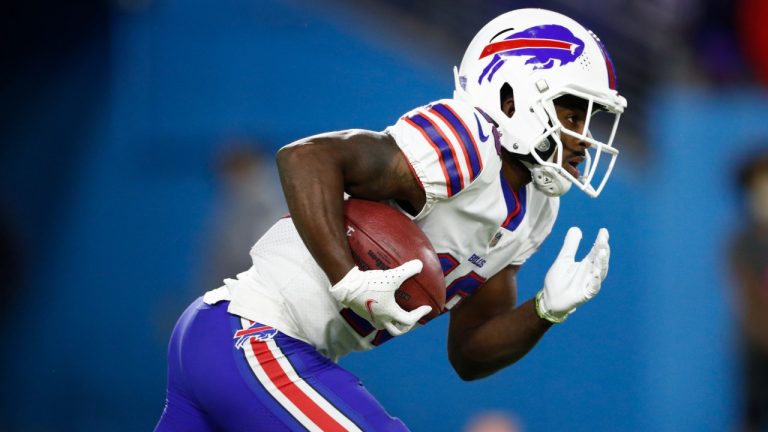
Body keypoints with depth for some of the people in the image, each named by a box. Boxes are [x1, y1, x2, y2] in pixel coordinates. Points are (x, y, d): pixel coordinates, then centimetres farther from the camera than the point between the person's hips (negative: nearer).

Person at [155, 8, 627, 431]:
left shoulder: (532, 212, 12)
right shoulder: (470, 150, -18)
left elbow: (470, 353, 15)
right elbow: (308, 158, -29)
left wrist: (548, 309, -1)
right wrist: (351, 282, -34)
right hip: (253, 342, -10)